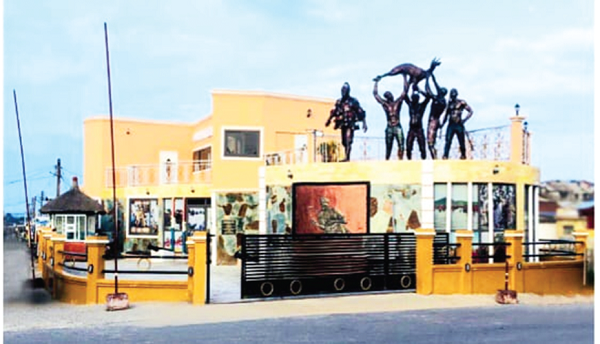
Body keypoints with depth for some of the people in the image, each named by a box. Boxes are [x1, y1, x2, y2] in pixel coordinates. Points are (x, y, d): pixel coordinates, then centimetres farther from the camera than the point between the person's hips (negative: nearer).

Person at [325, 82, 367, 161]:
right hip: (343, 125, 6)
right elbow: (334, 112, 19)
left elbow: (361, 113, -4)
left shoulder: (353, 101, -4)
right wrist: (329, 120, 10)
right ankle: (347, 157, 16)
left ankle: (347, 157, -25)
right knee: (344, 142, 8)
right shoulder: (339, 102, 11)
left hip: (350, 125, -6)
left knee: (348, 141, -18)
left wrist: (364, 123, -8)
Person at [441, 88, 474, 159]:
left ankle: (463, 155, 15)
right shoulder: (449, 103, 12)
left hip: (459, 125, -3)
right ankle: (445, 156, -13)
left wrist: (464, 120, -11)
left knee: (461, 142, 2)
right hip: (451, 125, 3)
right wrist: (442, 124, 10)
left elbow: (471, 111, -1)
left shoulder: (462, 102, 0)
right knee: (448, 141, -9)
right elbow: (446, 114, 18)